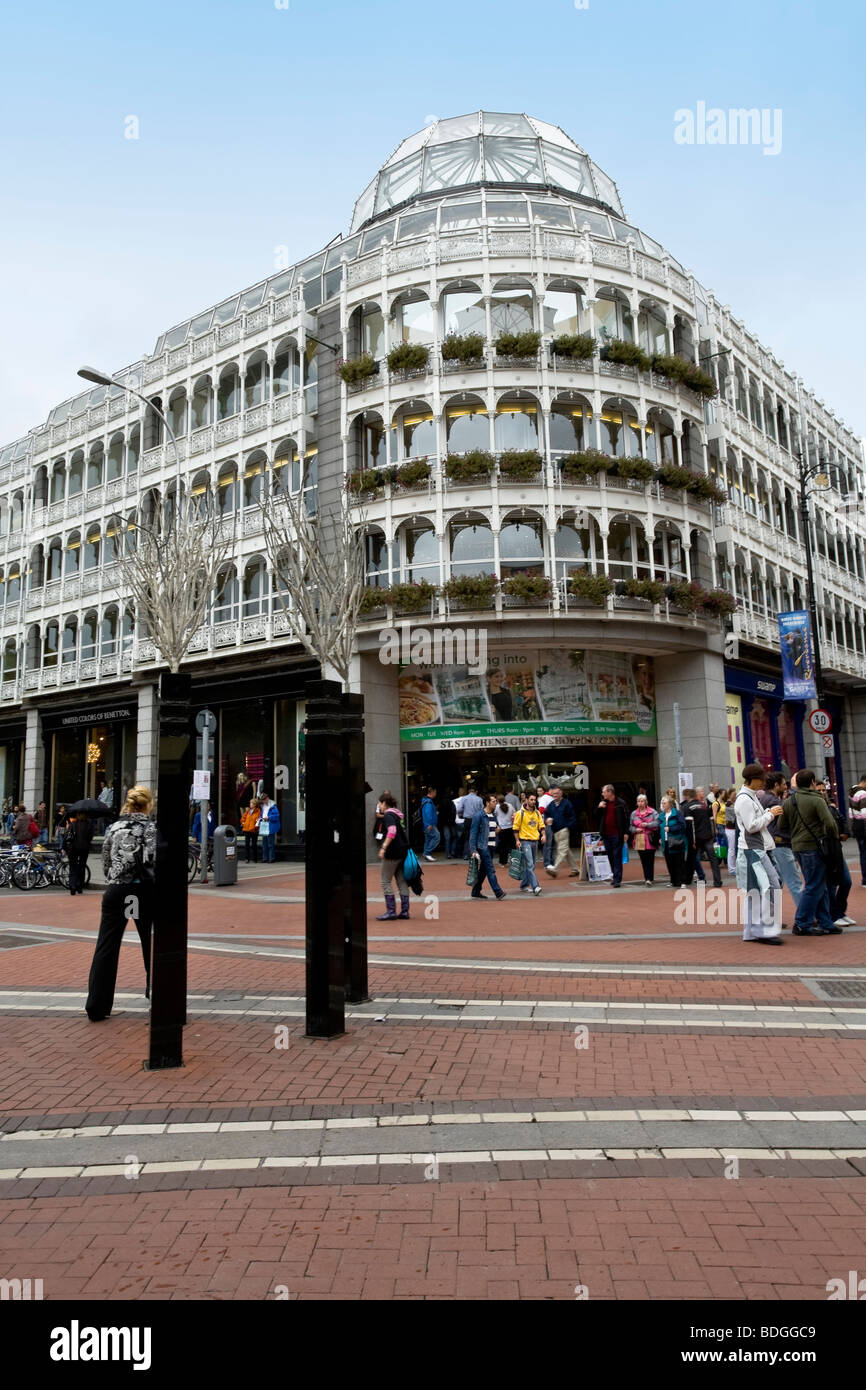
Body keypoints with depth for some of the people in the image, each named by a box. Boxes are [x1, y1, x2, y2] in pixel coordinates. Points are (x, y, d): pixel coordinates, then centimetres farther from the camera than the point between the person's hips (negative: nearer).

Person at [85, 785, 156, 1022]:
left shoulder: (114, 827, 6)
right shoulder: (154, 828, 0)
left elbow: (106, 862, 12)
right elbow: (160, 862, -3)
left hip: (117, 891, 1)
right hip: (146, 890, -1)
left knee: (106, 947, 3)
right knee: (150, 943, 15)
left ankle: (96, 1007, 2)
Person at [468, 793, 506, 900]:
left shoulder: (494, 815, 12)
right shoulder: (479, 816, -11)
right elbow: (473, 833, -11)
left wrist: (497, 831, 8)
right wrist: (473, 850, -16)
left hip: (491, 846, 8)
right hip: (483, 846, -8)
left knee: (483, 870, 13)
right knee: (490, 870, -10)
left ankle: (476, 891, 23)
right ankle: (498, 892, -12)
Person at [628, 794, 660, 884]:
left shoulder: (653, 812, 3)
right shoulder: (634, 814, 13)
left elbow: (657, 823, -8)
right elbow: (630, 826, 14)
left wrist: (647, 825, -14)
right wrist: (635, 830, -5)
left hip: (650, 840, -3)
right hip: (639, 841, 3)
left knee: (650, 860, -6)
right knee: (643, 861, 6)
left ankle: (649, 879, -7)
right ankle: (647, 878, 15)